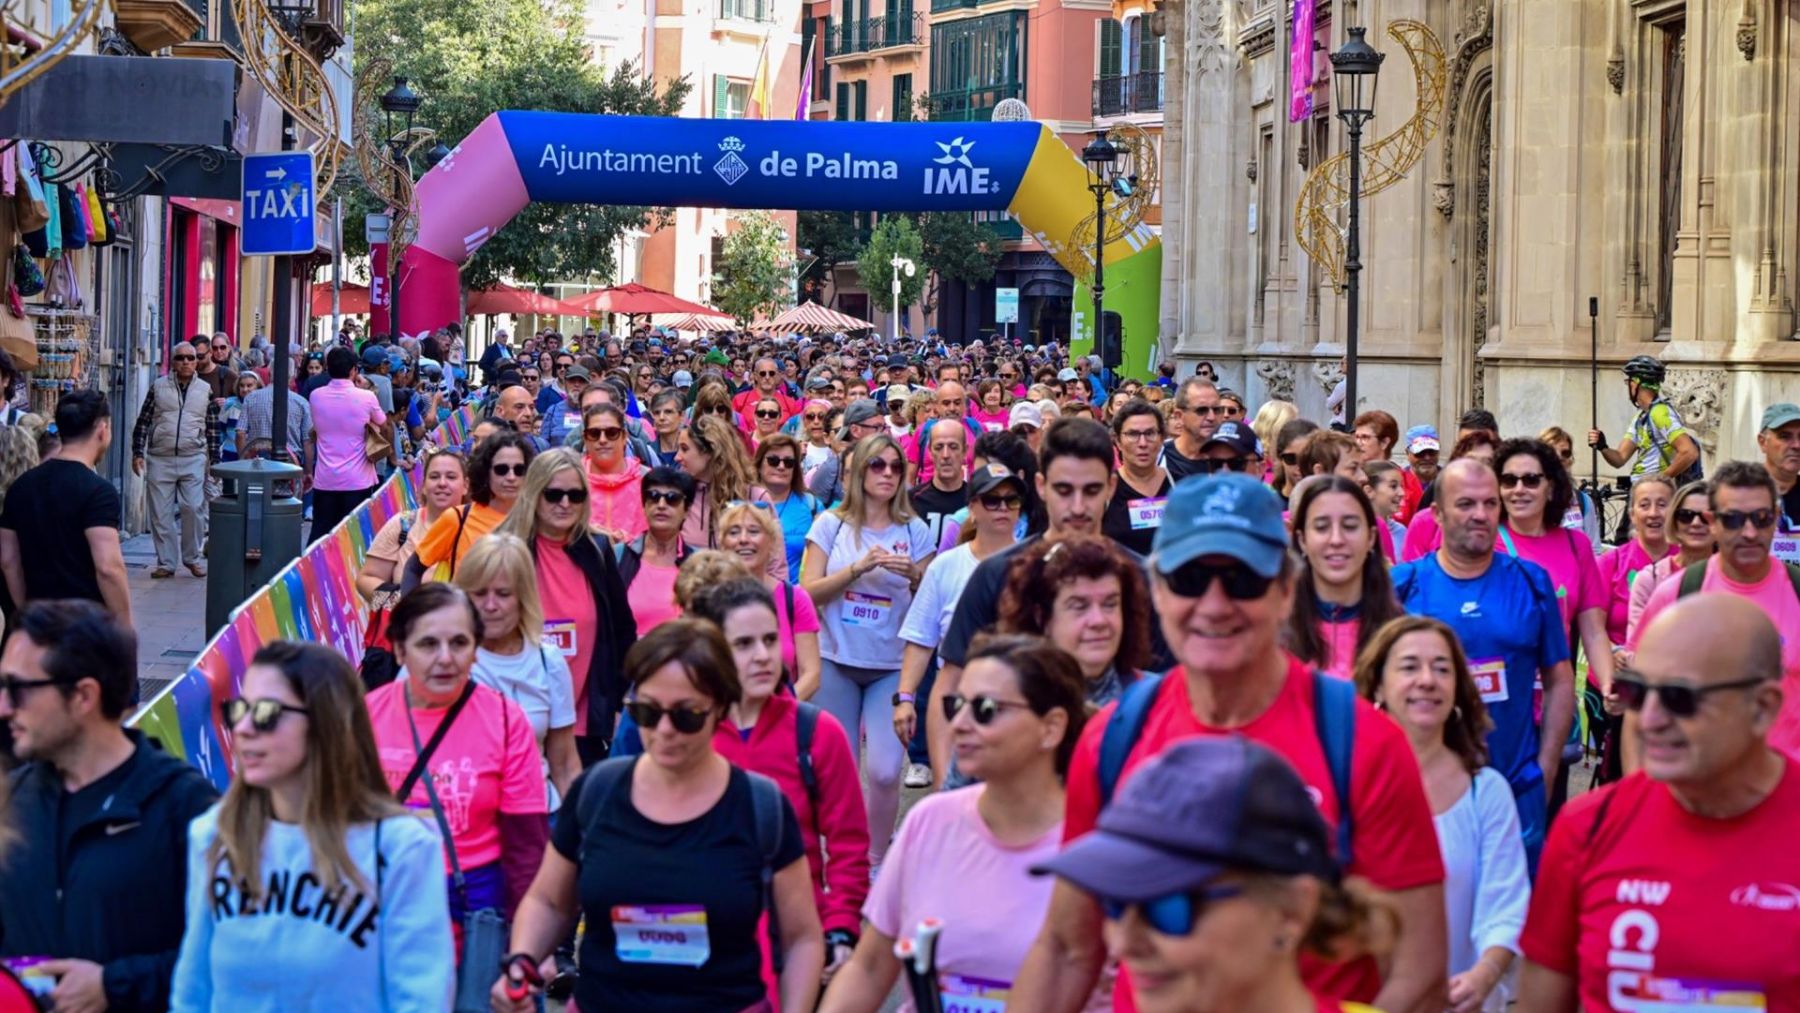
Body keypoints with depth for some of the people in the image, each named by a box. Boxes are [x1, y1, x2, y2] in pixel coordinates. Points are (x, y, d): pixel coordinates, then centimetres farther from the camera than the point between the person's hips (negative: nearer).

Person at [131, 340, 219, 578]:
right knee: (161, 513, 1)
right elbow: (143, 422, 7)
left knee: (193, 509, -8)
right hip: (160, 460, 0)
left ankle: (193, 558, 8)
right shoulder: (158, 387, 7)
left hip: (194, 459, 0)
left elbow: (213, 429, 12)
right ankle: (166, 562, 10)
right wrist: (138, 453, 0)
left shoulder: (205, 390, 9)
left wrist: (214, 459, 8)